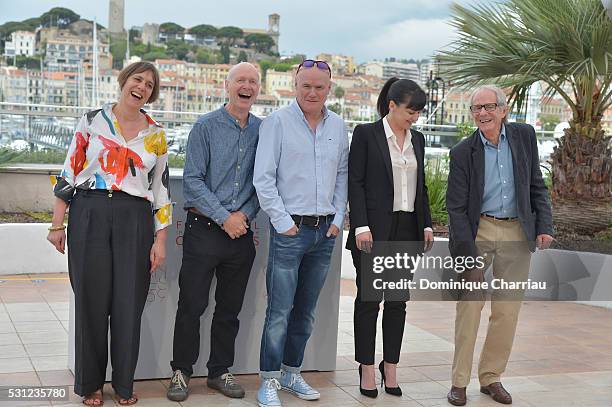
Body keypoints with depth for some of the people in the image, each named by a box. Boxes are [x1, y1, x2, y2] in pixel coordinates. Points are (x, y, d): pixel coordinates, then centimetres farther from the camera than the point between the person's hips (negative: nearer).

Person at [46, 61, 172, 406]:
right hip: (89, 215, -1)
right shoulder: (93, 120, 5)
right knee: (92, 301, 4)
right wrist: (57, 224, 1)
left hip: (134, 221, 1)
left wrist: (160, 240, 5)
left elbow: (161, 188, 10)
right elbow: (70, 172, 5)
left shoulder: (156, 134, 10)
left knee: (129, 304, 3)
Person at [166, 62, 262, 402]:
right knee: (191, 304, 1)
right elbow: (192, 180, -8)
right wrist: (224, 218, -13)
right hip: (204, 229, -3)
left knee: (230, 309, 12)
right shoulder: (206, 126, -4)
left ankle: (219, 371, 25)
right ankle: (181, 371, 16)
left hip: (241, 230, 4)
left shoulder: (263, 129, 7)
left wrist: (245, 214, -6)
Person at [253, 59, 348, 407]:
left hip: (326, 231, 5)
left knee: (306, 310, 12)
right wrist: (283, 222, -10)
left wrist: (338, 219, 5)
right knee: (279, 311, -4)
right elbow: (263, 178, -8)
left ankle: (292, 372, 25)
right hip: (289, 229, -5)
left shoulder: (338, 127, 10)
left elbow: (343, 176, 14)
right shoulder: (277, 122, -5)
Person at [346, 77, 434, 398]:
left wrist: (426, 224, 11)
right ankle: (367, 369, 12)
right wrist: (361, 226, -14)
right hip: (374, 230, -5)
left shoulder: (417, 139, 13)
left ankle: (391, 366, 18)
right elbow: (355, 182, -7)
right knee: (368, 299, 2)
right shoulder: (366, 134, -4)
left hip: (407, 229, 5)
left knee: (398, 300, 8)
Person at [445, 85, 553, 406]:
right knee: (469, 308, -3)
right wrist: (469, 255, -12)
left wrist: (544, 225, -2)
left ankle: (491, 377, 21)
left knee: (507, 312, 7)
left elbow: (537, 186, 10)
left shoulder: (524, 136, 2)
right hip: (478, 232, -2)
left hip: (517, 234, 3)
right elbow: (456, 207, -6)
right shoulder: (463, 153, -6)